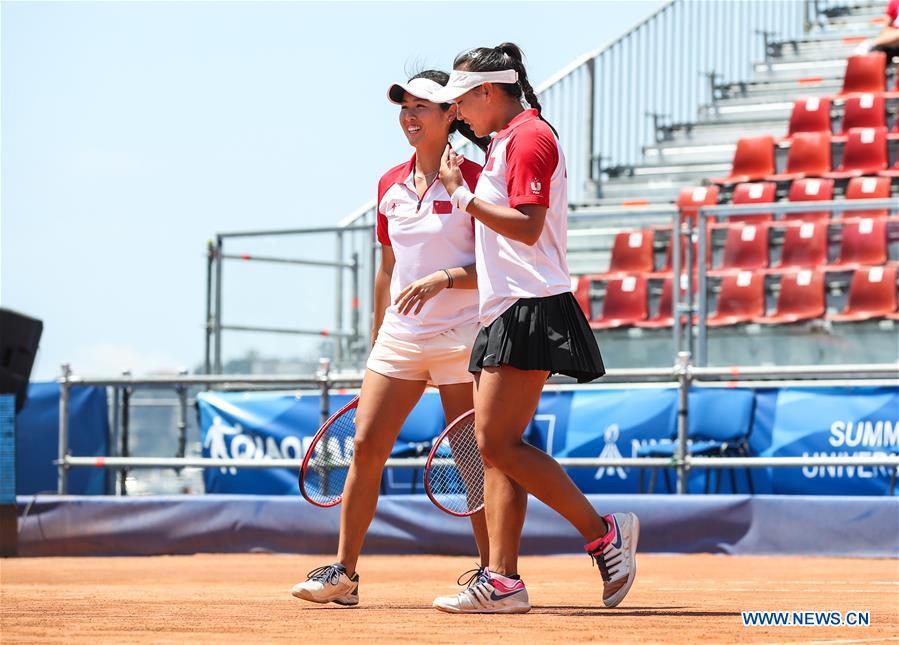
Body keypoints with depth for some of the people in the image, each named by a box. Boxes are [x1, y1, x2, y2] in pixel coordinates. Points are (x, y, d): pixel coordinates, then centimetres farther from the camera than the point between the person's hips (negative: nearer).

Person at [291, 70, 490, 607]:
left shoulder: (473, 180, -7)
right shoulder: (390, 186, 11)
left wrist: (445, 278, -24)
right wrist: (375, 343, 19)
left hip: (458, 337, -5)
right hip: (399, 338, 5)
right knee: (366, 448, -2)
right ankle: (343, 573, 2)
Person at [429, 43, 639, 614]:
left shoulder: (529, 136, -8)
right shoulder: (503, 142, 22)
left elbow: (528, 227, -18)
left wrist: (464, 196, -14)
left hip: (532, 311, -10)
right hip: (504, 313, 10)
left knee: (499, 442, -15)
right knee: (495, 449, 3)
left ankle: (605, 534, -6)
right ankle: (503, 581, -1)